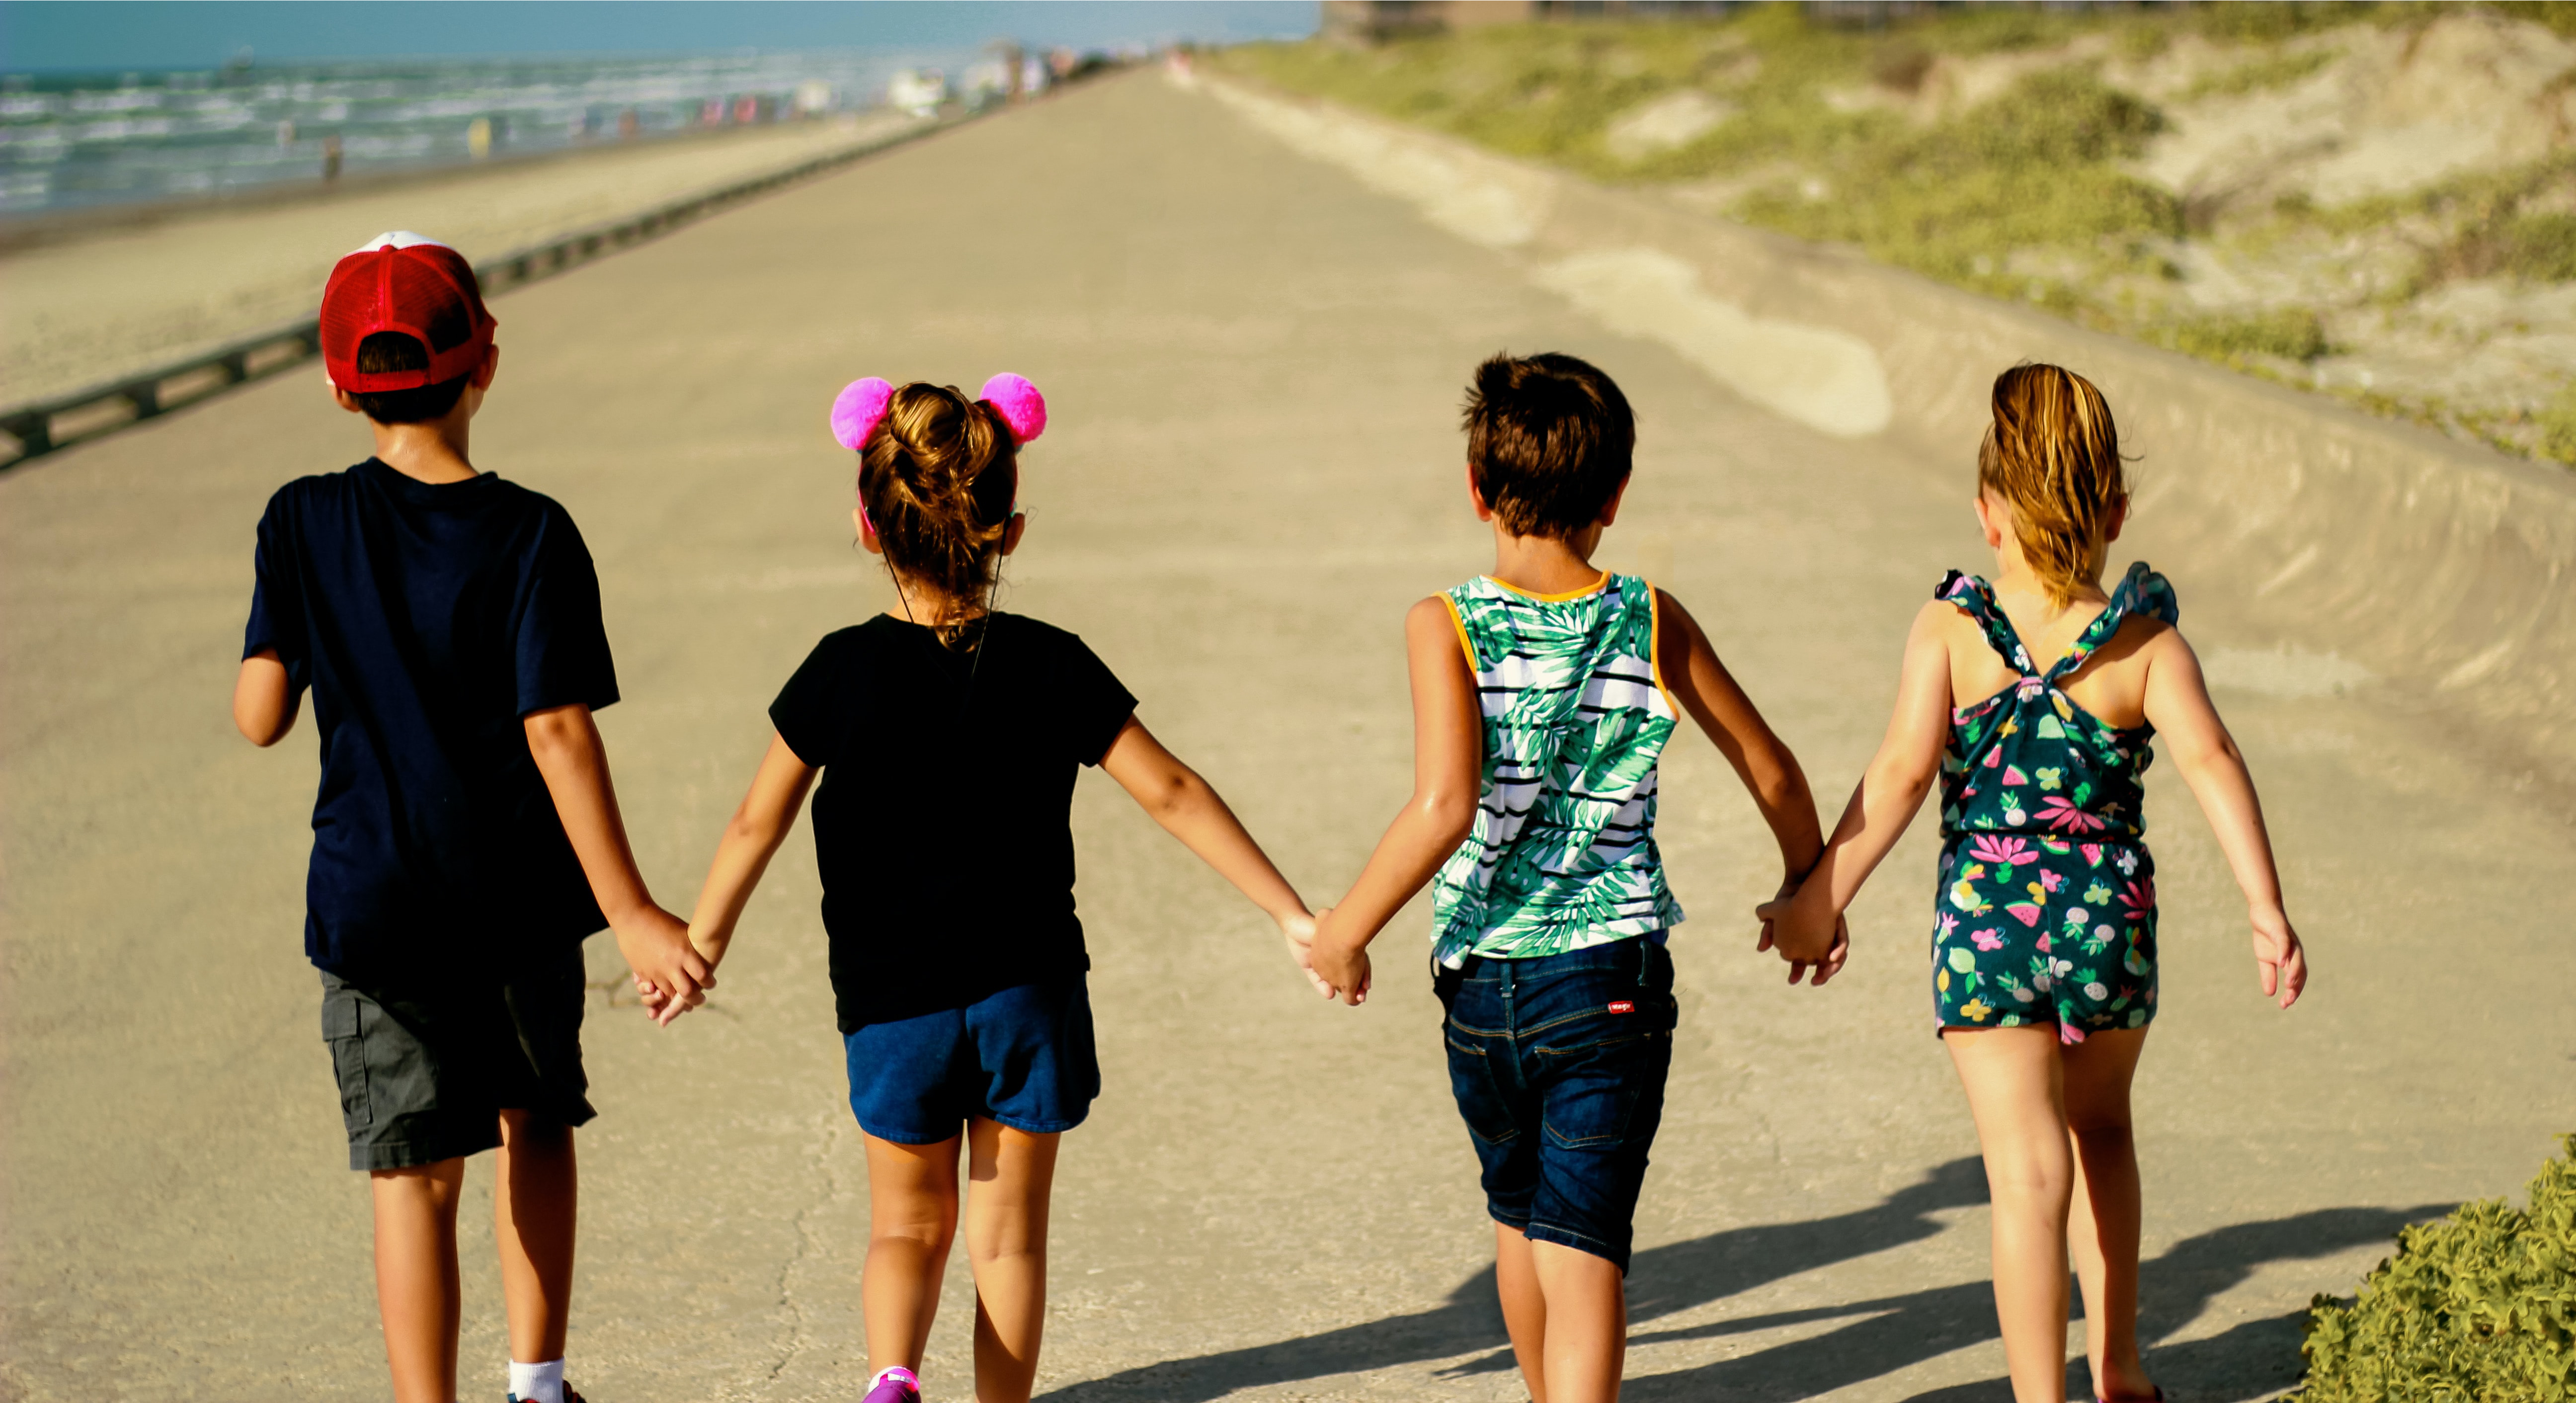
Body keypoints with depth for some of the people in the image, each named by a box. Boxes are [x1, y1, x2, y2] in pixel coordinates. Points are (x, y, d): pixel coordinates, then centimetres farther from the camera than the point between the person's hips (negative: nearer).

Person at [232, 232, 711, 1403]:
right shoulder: (530, 536, -11)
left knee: (414, 1176, 2)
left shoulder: (303, 525, -7)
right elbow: (559, 735, -16)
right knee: (535, 1123, 22)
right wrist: (632, 913, -14)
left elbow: (260, 717, -6)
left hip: (374, 900, 0)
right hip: (520, 897, 0)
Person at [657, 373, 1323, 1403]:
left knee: (908, 1222, 14)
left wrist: (698, 947, 12)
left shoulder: (844, 671, -8)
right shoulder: (1052, 667, -5)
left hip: (892, 1001, 0)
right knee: (1010, 1234, 12)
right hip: (1027, 991, 1)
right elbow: (1173, 794, -3)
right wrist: (1292, 913, 3)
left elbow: (758, 825, -2)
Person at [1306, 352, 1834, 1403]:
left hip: (1482, 977, 1)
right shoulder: (1653, 623, -2)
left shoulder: (1447, 627, -10)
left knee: (1520, 1215, 24)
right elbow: (1772, 774, 6)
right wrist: (1808, 887, 23)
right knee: (1584, 1245, -3)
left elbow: (1444, 808, -21)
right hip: (1613, 979, -1)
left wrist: (1345, 930, -10)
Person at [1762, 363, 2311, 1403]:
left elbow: (1903, 770, -15)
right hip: (2110, 916, 2)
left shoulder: (1951, 627, -7)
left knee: (2029, 1173, -1)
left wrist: (1819, 904, -10)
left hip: (1986, 918, -2)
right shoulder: (2147, 639, -4)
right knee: (2099, 1128, 26)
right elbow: (2209, 759, -16)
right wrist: (2266, 908, -16)